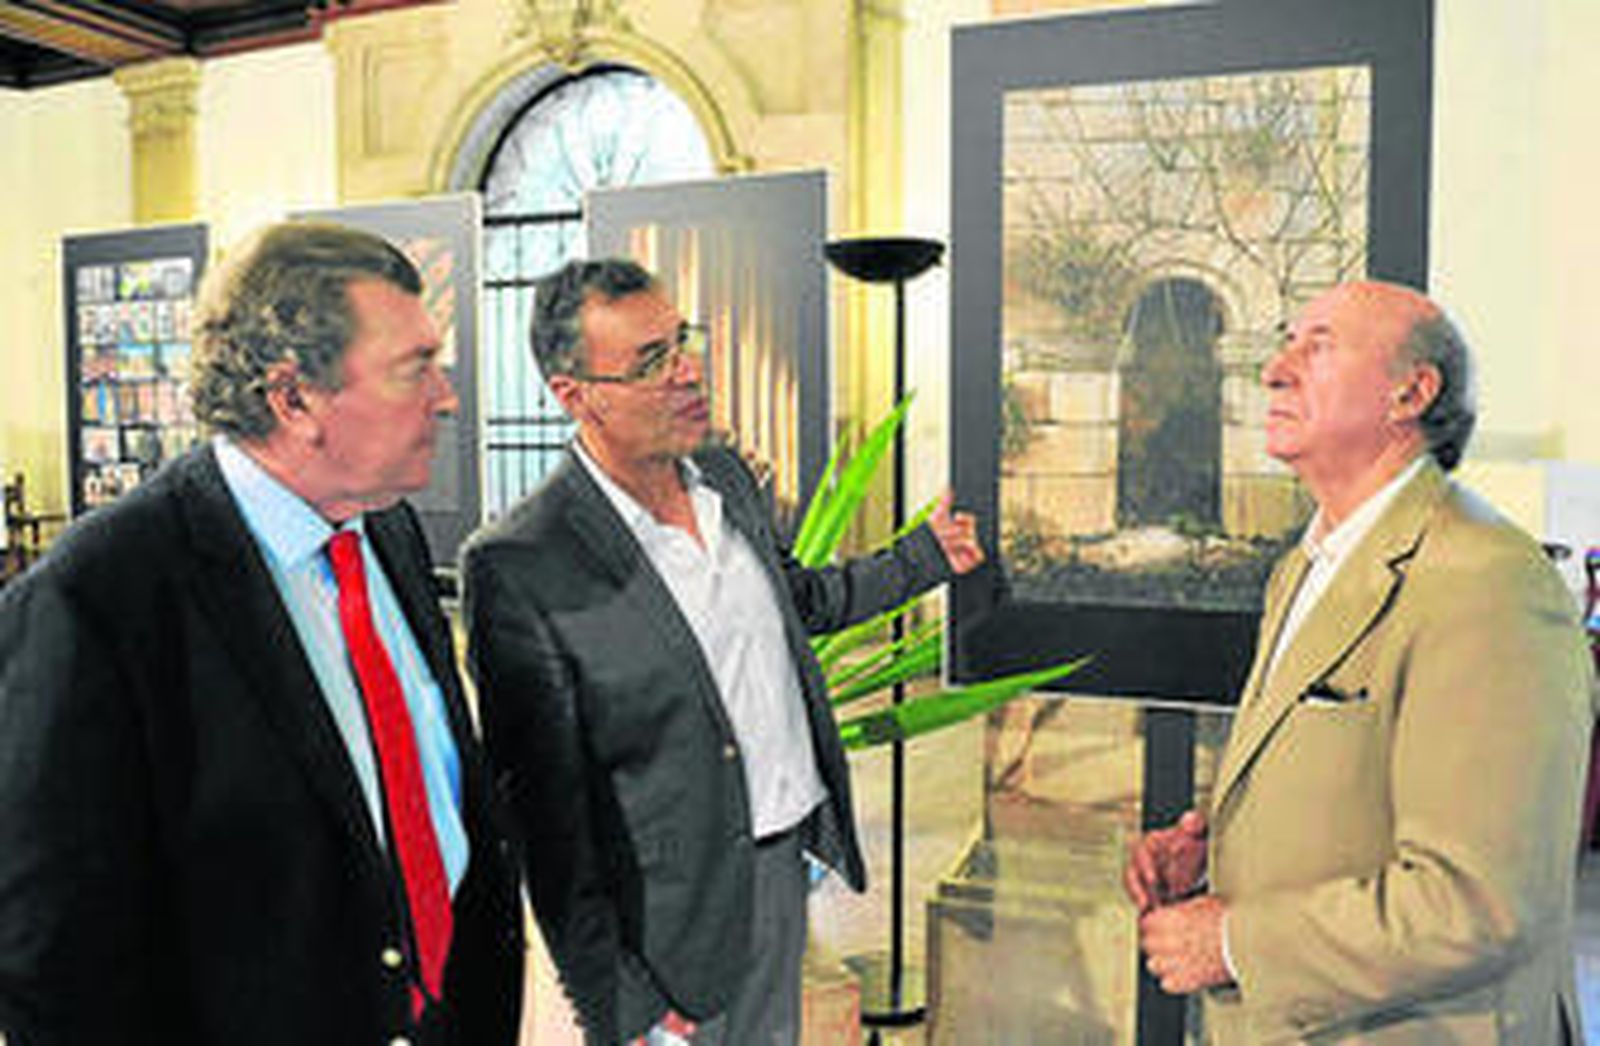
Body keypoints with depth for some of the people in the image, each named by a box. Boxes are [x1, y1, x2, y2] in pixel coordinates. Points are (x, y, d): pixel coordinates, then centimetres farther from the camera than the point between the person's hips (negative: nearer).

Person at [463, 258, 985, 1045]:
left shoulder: (727, 475, 0)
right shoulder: (518, 568, -22)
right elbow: (546, 816, -17)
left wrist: (924, 557, 17)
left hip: (787, 859, 7)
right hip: (675, 914, -6)